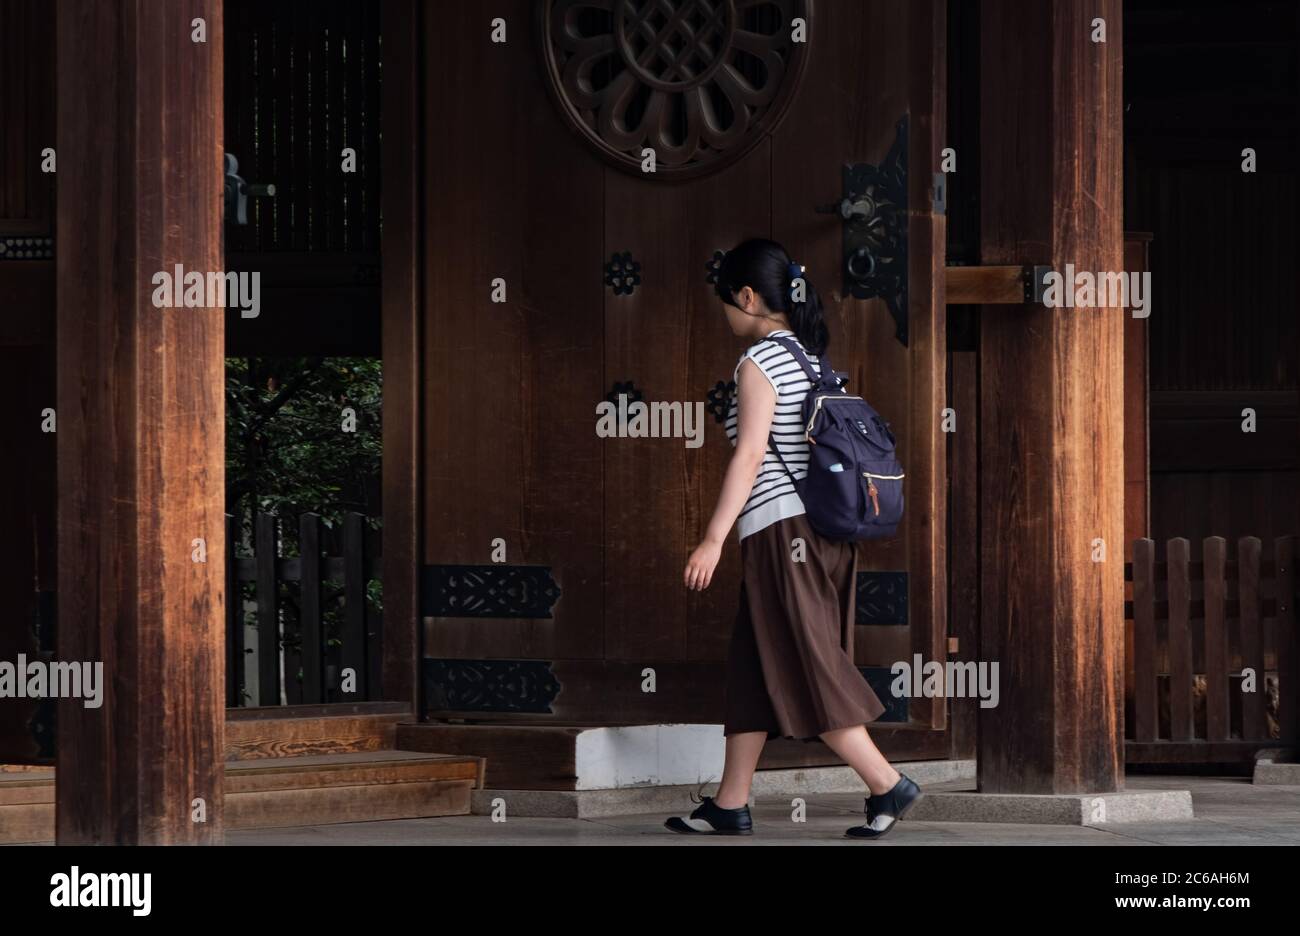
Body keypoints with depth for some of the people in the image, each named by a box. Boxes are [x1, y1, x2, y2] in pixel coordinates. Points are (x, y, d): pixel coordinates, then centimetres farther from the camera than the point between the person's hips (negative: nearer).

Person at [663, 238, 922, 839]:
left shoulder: (759, 361, -10)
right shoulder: (813, 359, 14)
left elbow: (751, 454, -17)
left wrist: (714, 538, -18)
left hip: (782, 528, -9)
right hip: (826, 529, 9)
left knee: (805, 671, -6)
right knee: (753, 670, 11)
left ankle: (886, 786, -9)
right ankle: (730, 806, 13)